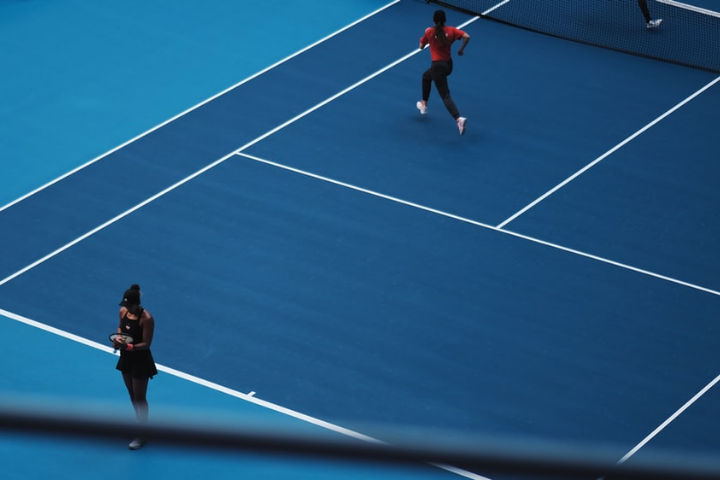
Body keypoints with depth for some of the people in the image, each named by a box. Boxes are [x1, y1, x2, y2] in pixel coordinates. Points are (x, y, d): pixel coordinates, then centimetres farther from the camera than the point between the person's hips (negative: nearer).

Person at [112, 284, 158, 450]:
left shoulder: (146, 318, -25)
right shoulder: (123, 311, -4)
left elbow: (146, 344, -22)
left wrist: (129, 346, -36)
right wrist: (118, 339, -7)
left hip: (141, 361, -7)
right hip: (126, 358, 7)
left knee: (140, 398, 4)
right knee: (132, 396, 19)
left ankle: (142, 435, 16)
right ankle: (141, 424, 38)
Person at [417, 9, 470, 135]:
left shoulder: (430, 32, -9)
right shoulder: (451, 30, -3)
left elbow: (421, 46, 4)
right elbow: (467, 36, -15)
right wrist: (461, 49, 0)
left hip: (438, 66, -7)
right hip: (448, 65, 7)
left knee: (445, 95, -3)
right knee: (426, 76, 33)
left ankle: (459, 118, -14)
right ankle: (424, 104, 45)